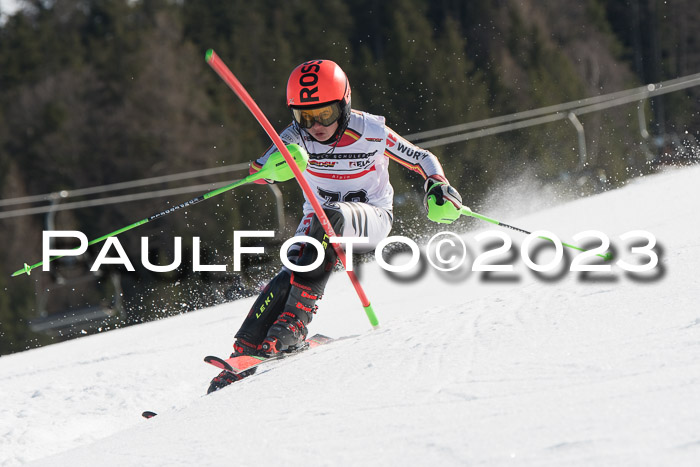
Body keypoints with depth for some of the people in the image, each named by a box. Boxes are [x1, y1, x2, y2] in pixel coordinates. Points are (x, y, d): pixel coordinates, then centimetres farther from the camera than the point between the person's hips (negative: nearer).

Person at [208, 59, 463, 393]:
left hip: (370, 218, -2)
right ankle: (244, 352, -20)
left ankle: (295, 320, -38)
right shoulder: (299, 135, -16)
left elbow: (422, 159, -4)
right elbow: (259, 171, -31)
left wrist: (438, 186, -24)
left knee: (329, 217, -36)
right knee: (289, 278, -24)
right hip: (318, 220, 3)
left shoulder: (371, 132, -19)